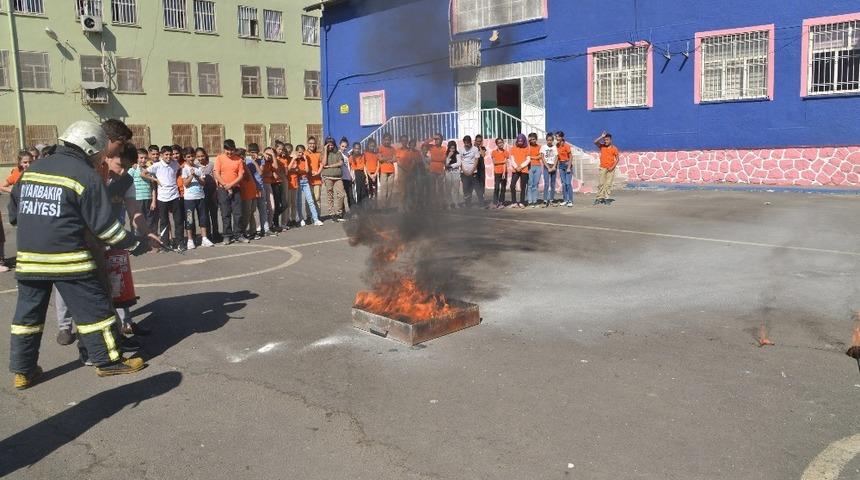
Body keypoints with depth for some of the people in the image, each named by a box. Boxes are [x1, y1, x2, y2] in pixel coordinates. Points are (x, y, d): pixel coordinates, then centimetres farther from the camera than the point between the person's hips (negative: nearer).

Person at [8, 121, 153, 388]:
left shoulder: (31, 170, 12)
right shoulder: (85, 176, -8)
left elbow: (13, 213, 19)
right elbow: (103, 225, -9)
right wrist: (135, 245, 1)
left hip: (28, 257, 7)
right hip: (67, 258, -6)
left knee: (28, 313, 14)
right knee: (94, 308, 6)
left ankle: (22, 371, 21)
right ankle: (107, 361, 13)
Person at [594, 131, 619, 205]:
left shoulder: (614, 148, -1)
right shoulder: (602, 146, 3)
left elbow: (617, 159, 2)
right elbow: (595, 142, -13)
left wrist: (613, 167, -10)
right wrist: (602, 136, -18)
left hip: (611, 169, -1)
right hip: (603, 168, 1)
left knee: (608, 184, -1)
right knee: (601, 183, -2)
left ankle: (606, 198, 2)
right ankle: (599, 198, 0)